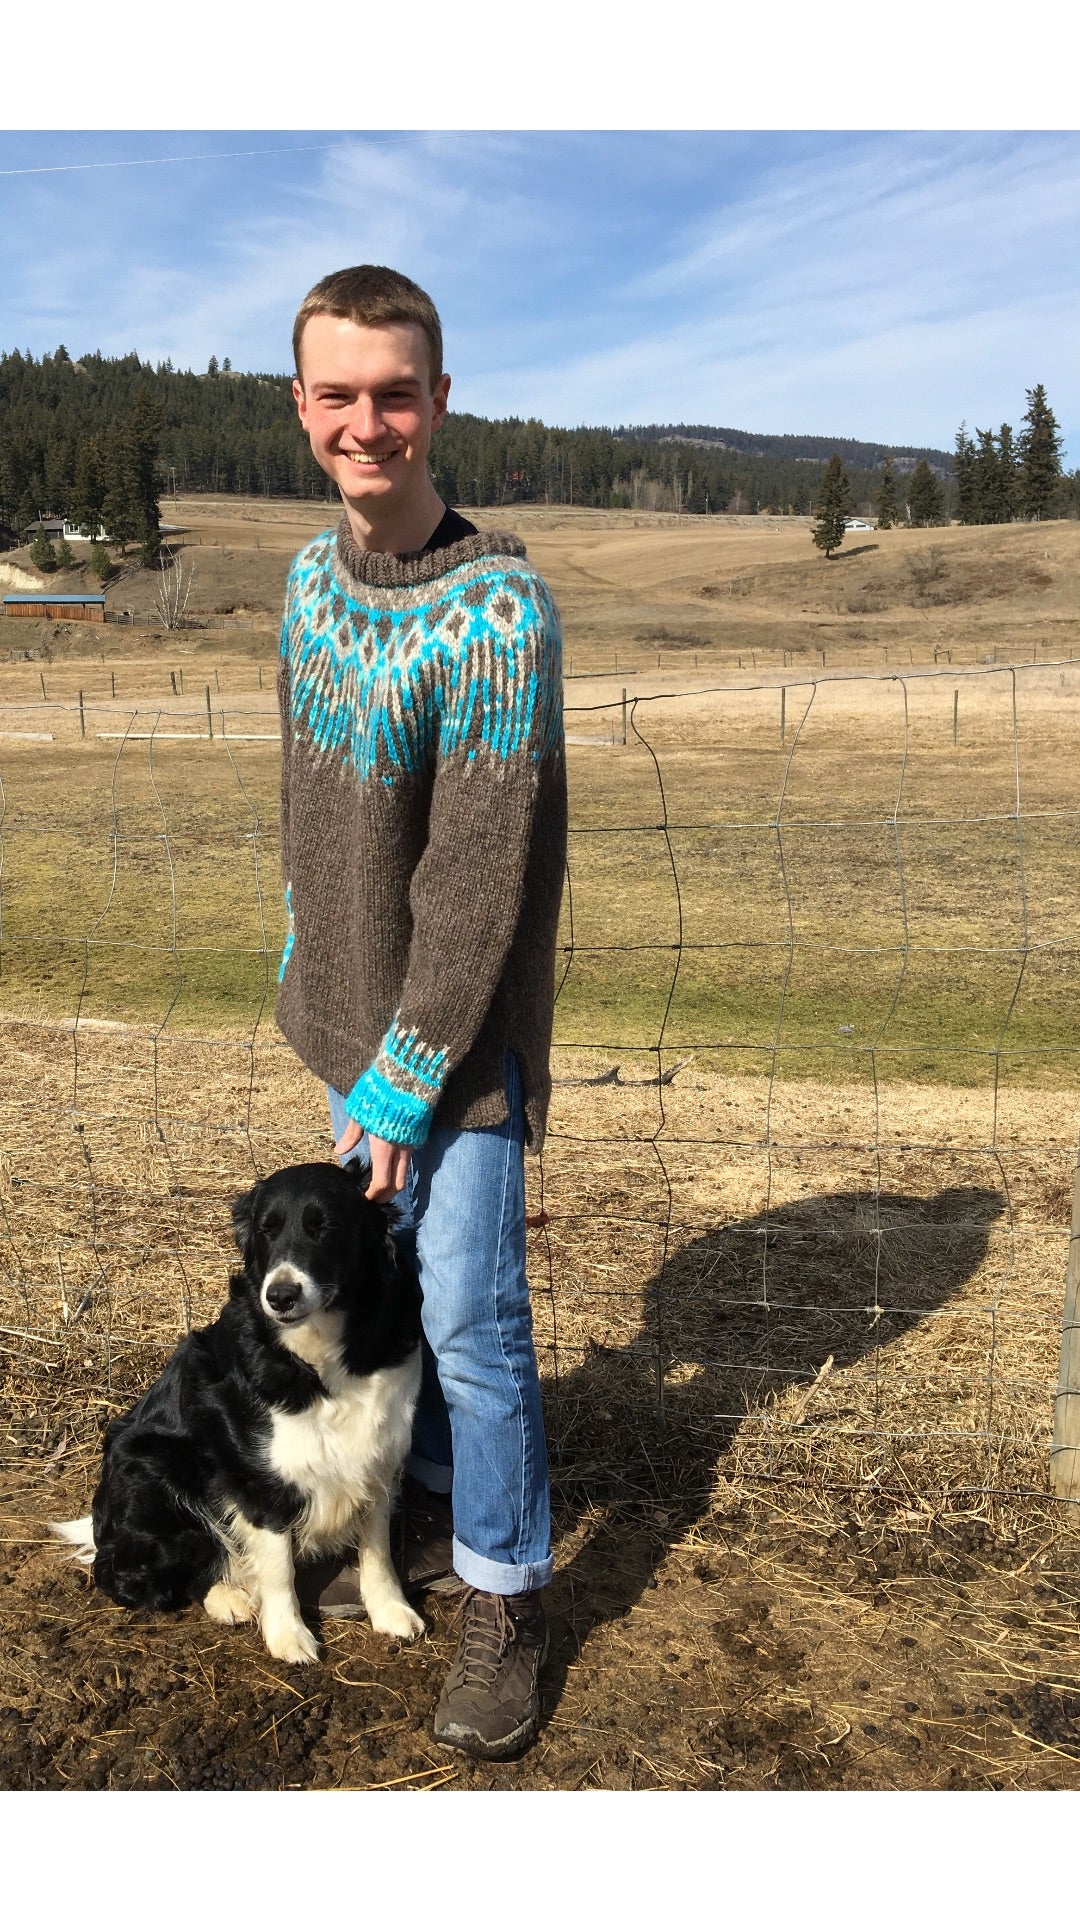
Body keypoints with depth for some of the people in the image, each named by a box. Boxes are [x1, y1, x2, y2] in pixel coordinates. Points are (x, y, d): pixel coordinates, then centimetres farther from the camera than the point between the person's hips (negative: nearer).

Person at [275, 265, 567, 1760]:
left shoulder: (497, 605, -20)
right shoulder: (311, 574, 5)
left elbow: (482, 883, -21)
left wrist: (403, 1079, -17)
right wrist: (305, 972, 15)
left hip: (457, 1036, -7)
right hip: (346, 1016, 7)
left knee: (470, 1318, 1)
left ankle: (506, 1595, 21)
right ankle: (435, 1498, 42)